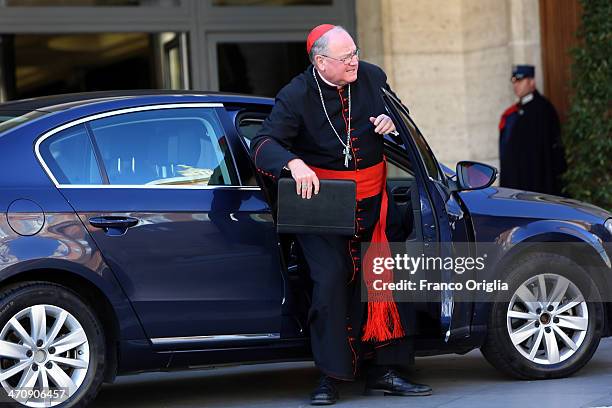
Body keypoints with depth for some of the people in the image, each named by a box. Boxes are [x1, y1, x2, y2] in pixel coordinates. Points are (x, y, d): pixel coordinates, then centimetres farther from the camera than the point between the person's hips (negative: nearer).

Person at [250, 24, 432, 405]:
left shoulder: (373, 77, 1)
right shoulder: (296, 97, -13)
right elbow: (264, 143, -19)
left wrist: (392, 122, -7)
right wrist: (294, 163, -39)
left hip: (374, 201, 5)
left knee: (392, 280, 3)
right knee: (332, 281, -15)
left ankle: (385, 371, 11)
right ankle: (330, 377, -7)